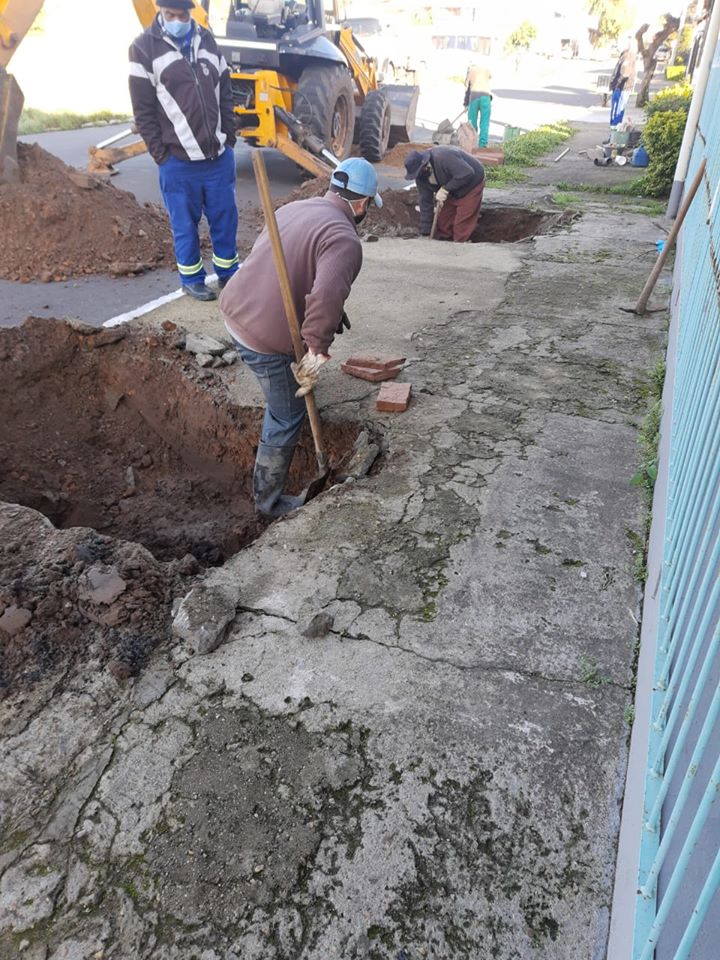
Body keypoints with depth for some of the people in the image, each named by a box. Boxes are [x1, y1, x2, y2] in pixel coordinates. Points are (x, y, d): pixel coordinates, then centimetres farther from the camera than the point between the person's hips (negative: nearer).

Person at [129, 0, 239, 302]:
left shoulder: (206, 40, 10)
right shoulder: (144, 48, -5)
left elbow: (225, 94, 14)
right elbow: (143, 112, -6)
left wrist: (229, 138, 7)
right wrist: (161, 155, -10)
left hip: (219, 155, 4)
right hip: (178, 161, -4)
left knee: (225, 217, 11)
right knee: (185, 224, 5)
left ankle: (228, 272, 26)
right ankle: (191, 278, 20)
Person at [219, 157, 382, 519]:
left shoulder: (294, 207, 11)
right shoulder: (344, 239, -16)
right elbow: (327, 297, -34)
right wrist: (317, 350, -23)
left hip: (233, 310, 8)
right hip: (265, 339, -8)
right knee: (286, 418, 9)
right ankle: (268, 502, 24)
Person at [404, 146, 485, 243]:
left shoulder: (444, 158, -35)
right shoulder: (420, 175, -11)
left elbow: (467, 174, -37)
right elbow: (425, 203, -8)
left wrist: (445, 189, -35)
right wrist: (425, 233, -9)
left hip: (471, 185, -7)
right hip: (453, 191, 7)